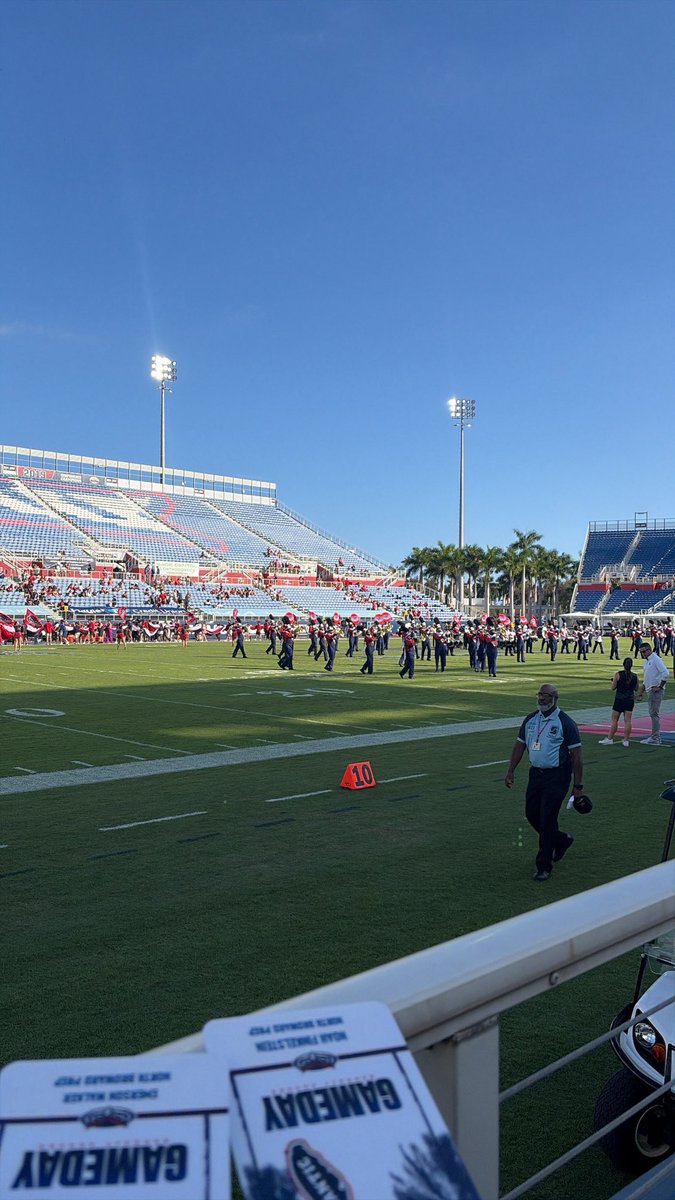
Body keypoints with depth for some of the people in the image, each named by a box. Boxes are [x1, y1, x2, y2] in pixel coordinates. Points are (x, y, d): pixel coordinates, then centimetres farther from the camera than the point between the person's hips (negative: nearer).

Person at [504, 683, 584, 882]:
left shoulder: (565, 723, -11)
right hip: (536, 773, 7)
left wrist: (578, 786, -12)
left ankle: (544, 866, 4)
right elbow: (519, 745, 15)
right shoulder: (530, 719, 7)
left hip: (557, 776, -6)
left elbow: (577, 756, -10)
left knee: (547, 819, -8)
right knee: (531, 814, 9)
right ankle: (561, 840, 35)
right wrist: (510, 770, 8)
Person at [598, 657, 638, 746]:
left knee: (614, 720, 5)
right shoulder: (634, 676, -1)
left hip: (619, 699, -3)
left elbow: (613, 687, -6)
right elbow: (636, 689, 9)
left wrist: (613, 681, 12)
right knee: (628, 720, 4)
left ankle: (610, 739, 9)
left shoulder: (618, 674, -10)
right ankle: (626, 740, 6)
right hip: (630, 699, 3)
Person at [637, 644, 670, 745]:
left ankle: (655, 739, -6)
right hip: (649, 690, 10)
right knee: (653, 714, 13)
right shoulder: (647, 660, 17)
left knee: (654, 714, -8)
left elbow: (665, 673, -23)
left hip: (655, 690, -10)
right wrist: (641, 692, 24)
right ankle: (656, 737, 20)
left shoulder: (656, 659, -13)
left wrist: (660, 686, -19)